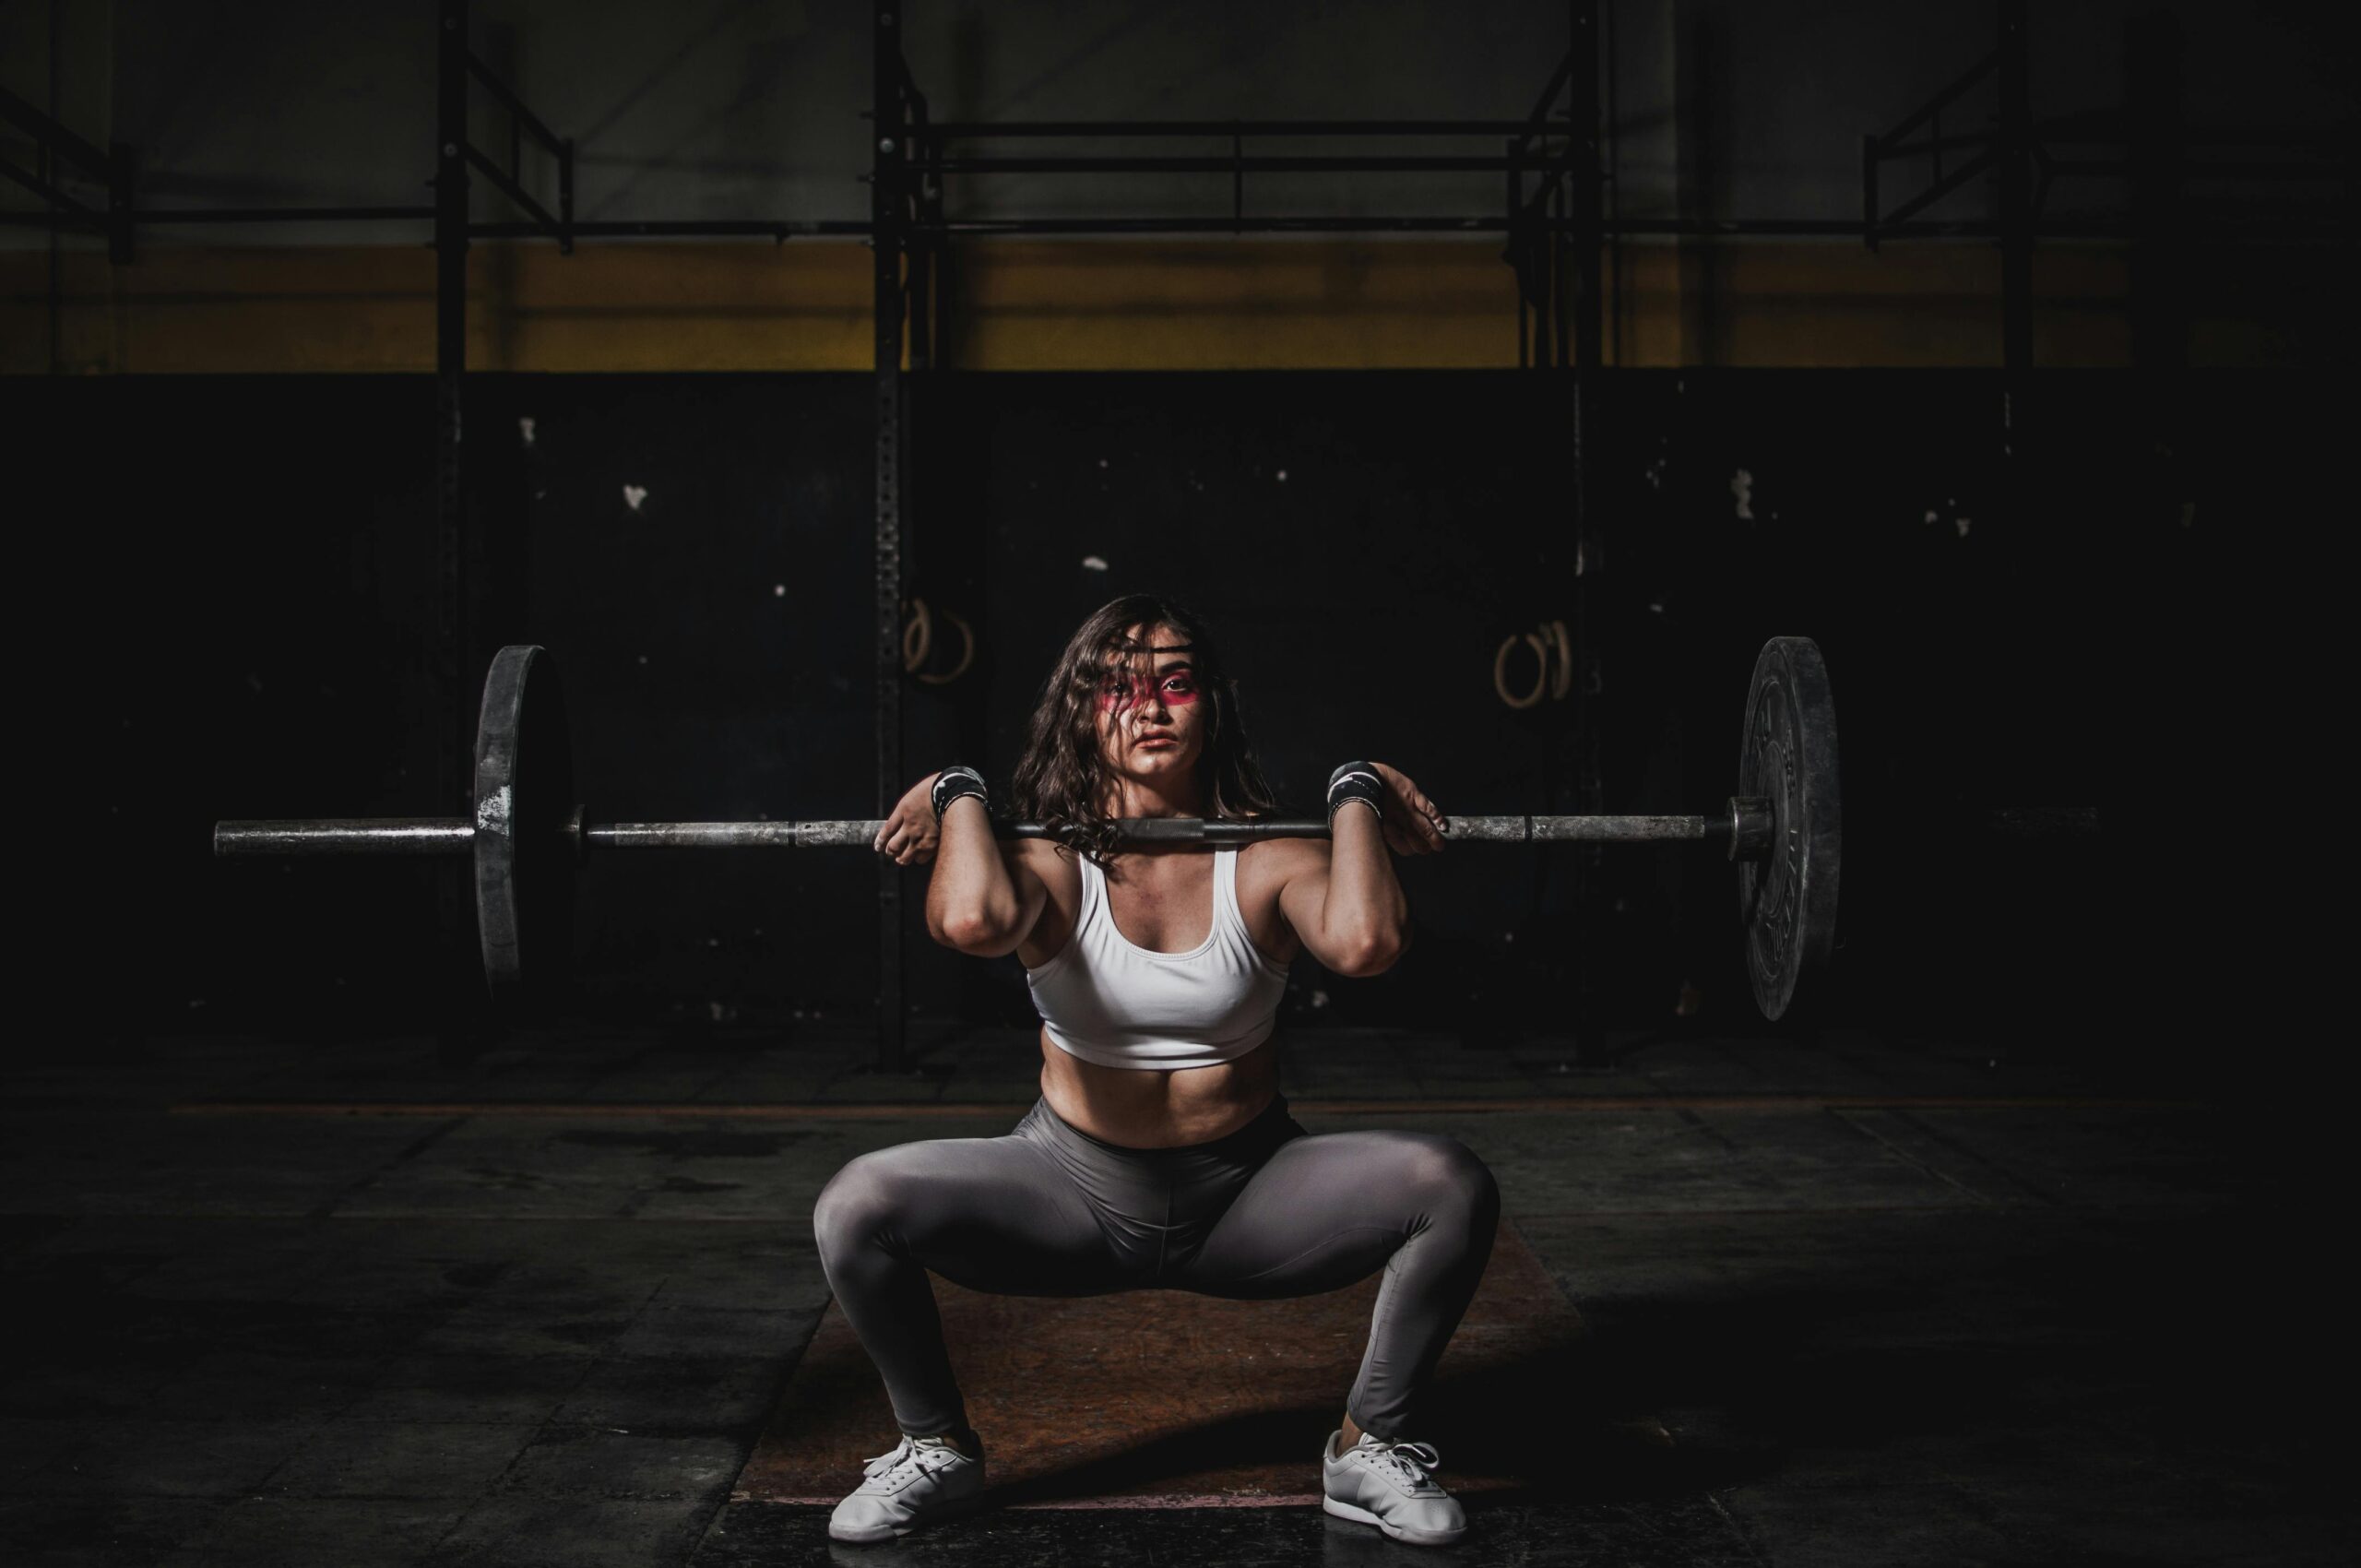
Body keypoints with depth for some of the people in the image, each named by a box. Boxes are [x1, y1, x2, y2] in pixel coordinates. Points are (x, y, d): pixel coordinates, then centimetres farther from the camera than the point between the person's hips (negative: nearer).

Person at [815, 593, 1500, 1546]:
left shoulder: (1266, 861, -10)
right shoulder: (1053, 862, -11)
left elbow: (1364, 942, -35)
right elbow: (972, 922, -37)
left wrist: (1356, 799, -19)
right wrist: (961, 797, -19)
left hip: (1246, 1197, 0)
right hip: (1075, 1190, 0)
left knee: (1453, 1187, -24)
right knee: (857, 1208, -23)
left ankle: (1372, 1448, 1)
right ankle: (936, 1449, 5)